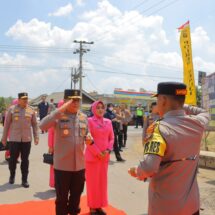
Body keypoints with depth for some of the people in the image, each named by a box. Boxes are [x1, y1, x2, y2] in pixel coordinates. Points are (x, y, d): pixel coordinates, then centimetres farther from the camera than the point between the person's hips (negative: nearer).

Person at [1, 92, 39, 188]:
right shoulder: (12, 109, 0)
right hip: (14, 139, -1)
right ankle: (12, 175, 33)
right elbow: (7, 124, 3)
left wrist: (36, 137, 1)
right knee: (13, 159, 8)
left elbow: (34, 124, 7)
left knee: (25, 160, 6)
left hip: (26, 139, 1)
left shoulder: (31, 110, 3)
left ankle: (24, 180, 17)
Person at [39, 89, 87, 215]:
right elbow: (42, 126, -26)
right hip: (62, 164, -4)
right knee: (62, 196, 10)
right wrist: (60, 109, -28)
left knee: (77, 194, 19)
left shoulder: (84, 117, 5)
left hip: (79, 164, 4)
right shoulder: (59, 116, -9)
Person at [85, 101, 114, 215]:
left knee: (102, 181, 12)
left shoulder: (108, 122, 8)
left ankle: (99, 206, 26)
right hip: (92, 156, -5)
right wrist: (97, 153, -14)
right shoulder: (89, 121, -7)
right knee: (92, 181, 4)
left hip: (105, 156, 5)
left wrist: (108, 150, -5)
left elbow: (111, 138, 10)